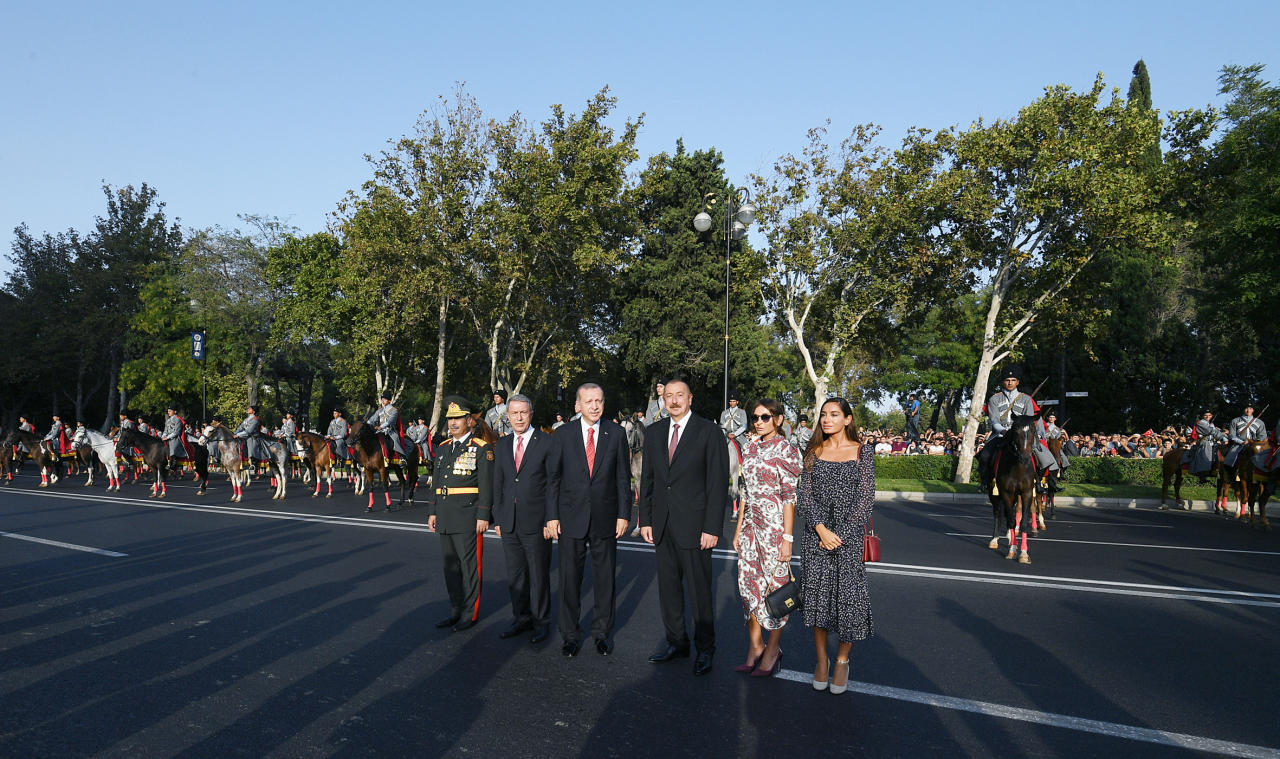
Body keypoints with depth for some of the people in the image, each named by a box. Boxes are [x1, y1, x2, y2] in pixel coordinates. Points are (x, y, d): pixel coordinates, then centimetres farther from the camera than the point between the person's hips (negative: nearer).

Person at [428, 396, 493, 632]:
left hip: (468, 516, -7)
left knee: (470, 564, 1)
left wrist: (483, 516, -14)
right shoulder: (442, 449, 14)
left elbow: (486, 485, -10)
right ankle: (455, 610, 24)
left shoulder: (481, 449, -6)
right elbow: (436, 482, 18)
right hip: (445, 518, 7)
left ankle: (470, 613, 11)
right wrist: (432, 512, 13)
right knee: (450, 564, 13)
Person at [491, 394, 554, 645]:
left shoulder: (547, 443, -6)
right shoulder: (502, 445, 10)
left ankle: (541, 622, 19)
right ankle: (521, 618, 27)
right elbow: (498, 484, 14)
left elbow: (553, 484, -7)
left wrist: (550, 520, -10)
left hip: (536, 522, -5)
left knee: (539, 575, 5)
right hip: (509, 522, 5)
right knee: (515, 575, 13)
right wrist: (497, 518, 9)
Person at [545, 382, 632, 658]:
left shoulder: (616, 433, 1)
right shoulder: (564, 434, 1)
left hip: (605, 519, 0)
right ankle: (570, 633, 22)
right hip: (571, 519, 0)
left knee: (605, 578, 9)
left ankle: (602, 632, 25)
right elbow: (553, 477, 2)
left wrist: (624, 514, -2)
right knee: (569, 578, 7)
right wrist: (552, 516, -3)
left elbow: (623, 478, 3)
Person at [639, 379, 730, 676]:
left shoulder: (709, 432, -7)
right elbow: (647, 479, 13)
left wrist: (712, 528, -14)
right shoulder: (654, 432, 9)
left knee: (700, 590, 4)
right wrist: (645, 519, 7)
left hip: (694, 526, -5)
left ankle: (705, 649, 21)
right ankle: (676, 642, 30)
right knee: (668, 588, 14)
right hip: (662, 526, 5)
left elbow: (718, 482, -10)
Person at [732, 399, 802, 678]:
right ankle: (754, 647, 23)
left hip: (774, 526, -6)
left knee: (774, 585, 2)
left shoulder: (786, 450, -9)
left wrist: (787, 537, -15)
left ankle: (772, 650, 17)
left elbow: (789, 497, -11)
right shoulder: (750, 449, 10)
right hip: (751, 526, 7)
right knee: (749, 584, 9)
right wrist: (739, 529, 12)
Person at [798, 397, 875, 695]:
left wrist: (839, 535, -11)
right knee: (817, 595, 4)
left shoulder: (861, 453, 0)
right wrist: (822, 530, -11)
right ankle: (822, 660, 20)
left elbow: (865, 499, -4)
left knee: (847, 595, -1)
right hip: (816, 535, 2)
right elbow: (803, 495, 2)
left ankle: (842, 660, 18)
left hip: (849, 535, -2)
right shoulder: (814, 453, 7)